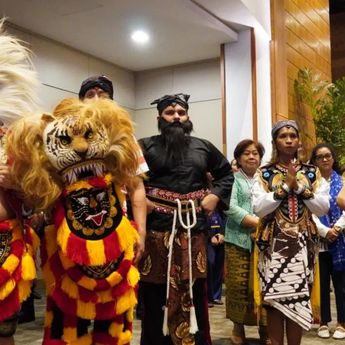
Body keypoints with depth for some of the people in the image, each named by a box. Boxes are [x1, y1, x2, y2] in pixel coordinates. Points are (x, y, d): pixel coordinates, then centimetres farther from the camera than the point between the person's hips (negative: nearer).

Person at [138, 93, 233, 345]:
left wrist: (215, 196, 7)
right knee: (156, 293, 4)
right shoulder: (145, 146, 2)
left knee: (194, 291, 10)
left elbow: (227, 173, 22)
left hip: (194, 228, 3)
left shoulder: (203, 147, 12)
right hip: (157, 227, -3)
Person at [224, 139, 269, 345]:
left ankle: (265, 328, 14)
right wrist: (257, 222, -15)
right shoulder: (233, 179, 5)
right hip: (239, 240, -2)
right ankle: (238, 327, 12)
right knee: (239, 285, -1)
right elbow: (231, 207, -9)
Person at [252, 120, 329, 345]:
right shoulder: (264, 173, 3)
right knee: (274, 298, -1)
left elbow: (323, 208, 0)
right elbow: (258, 208, -10)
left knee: (298, 299, 4)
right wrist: (285, 186, -12)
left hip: (303, 243, 2)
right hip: (274, 243, -1)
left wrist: (300, 187, -10)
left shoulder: (312, 172, 8)